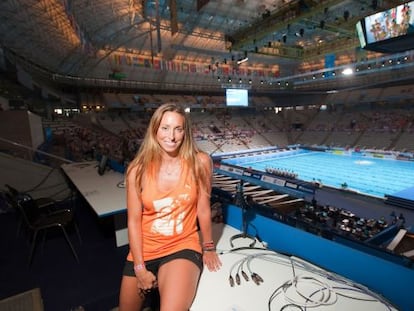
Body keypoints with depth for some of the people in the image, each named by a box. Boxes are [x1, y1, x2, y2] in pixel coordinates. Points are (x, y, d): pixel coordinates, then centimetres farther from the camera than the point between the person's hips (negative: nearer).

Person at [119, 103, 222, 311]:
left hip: (183, 247, -2)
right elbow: (134, 221, -6)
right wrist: (140, 268, -6)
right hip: (144, 250, 3)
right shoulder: (138, 169, -10)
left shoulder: (199, 162, -13)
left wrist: (209, 248, 5)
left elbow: (203, 209, -5)